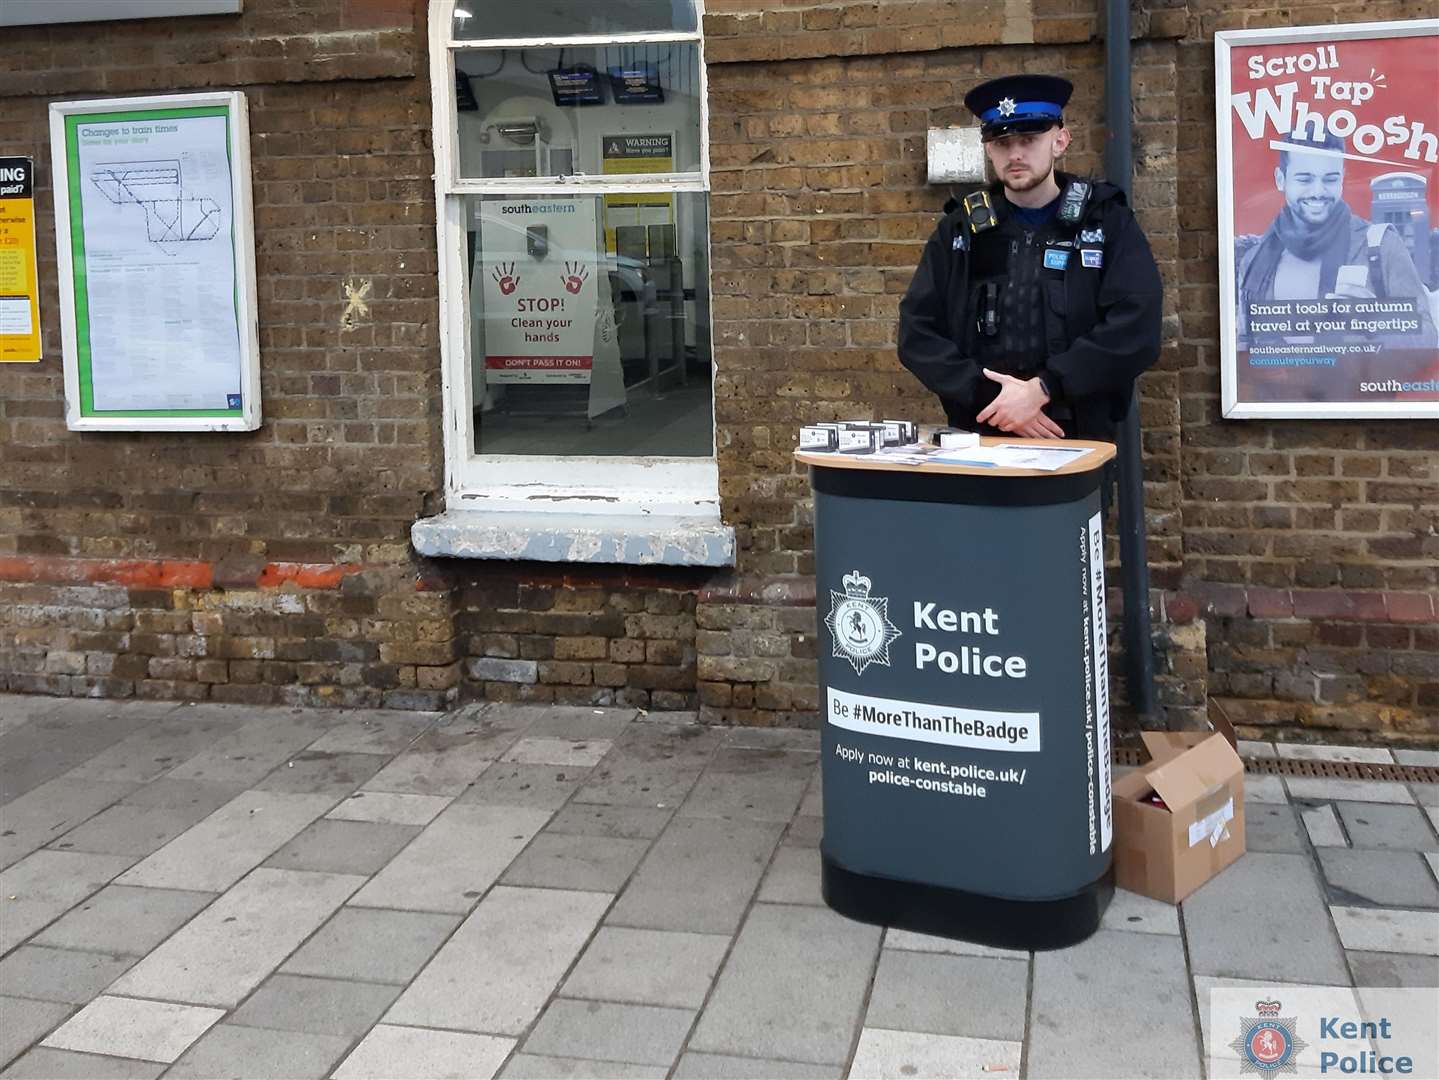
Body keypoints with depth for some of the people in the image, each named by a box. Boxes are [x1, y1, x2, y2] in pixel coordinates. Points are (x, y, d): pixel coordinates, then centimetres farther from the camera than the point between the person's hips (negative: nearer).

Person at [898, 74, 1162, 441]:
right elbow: (917, 333, 6)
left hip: (1081, 439, -1)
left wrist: (1041, 390, -13)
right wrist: (988, 395, -7)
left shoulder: (1107, 222, 8)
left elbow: (1136, 329, -5)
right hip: (979, 438, 2)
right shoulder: (961, 229, 14)